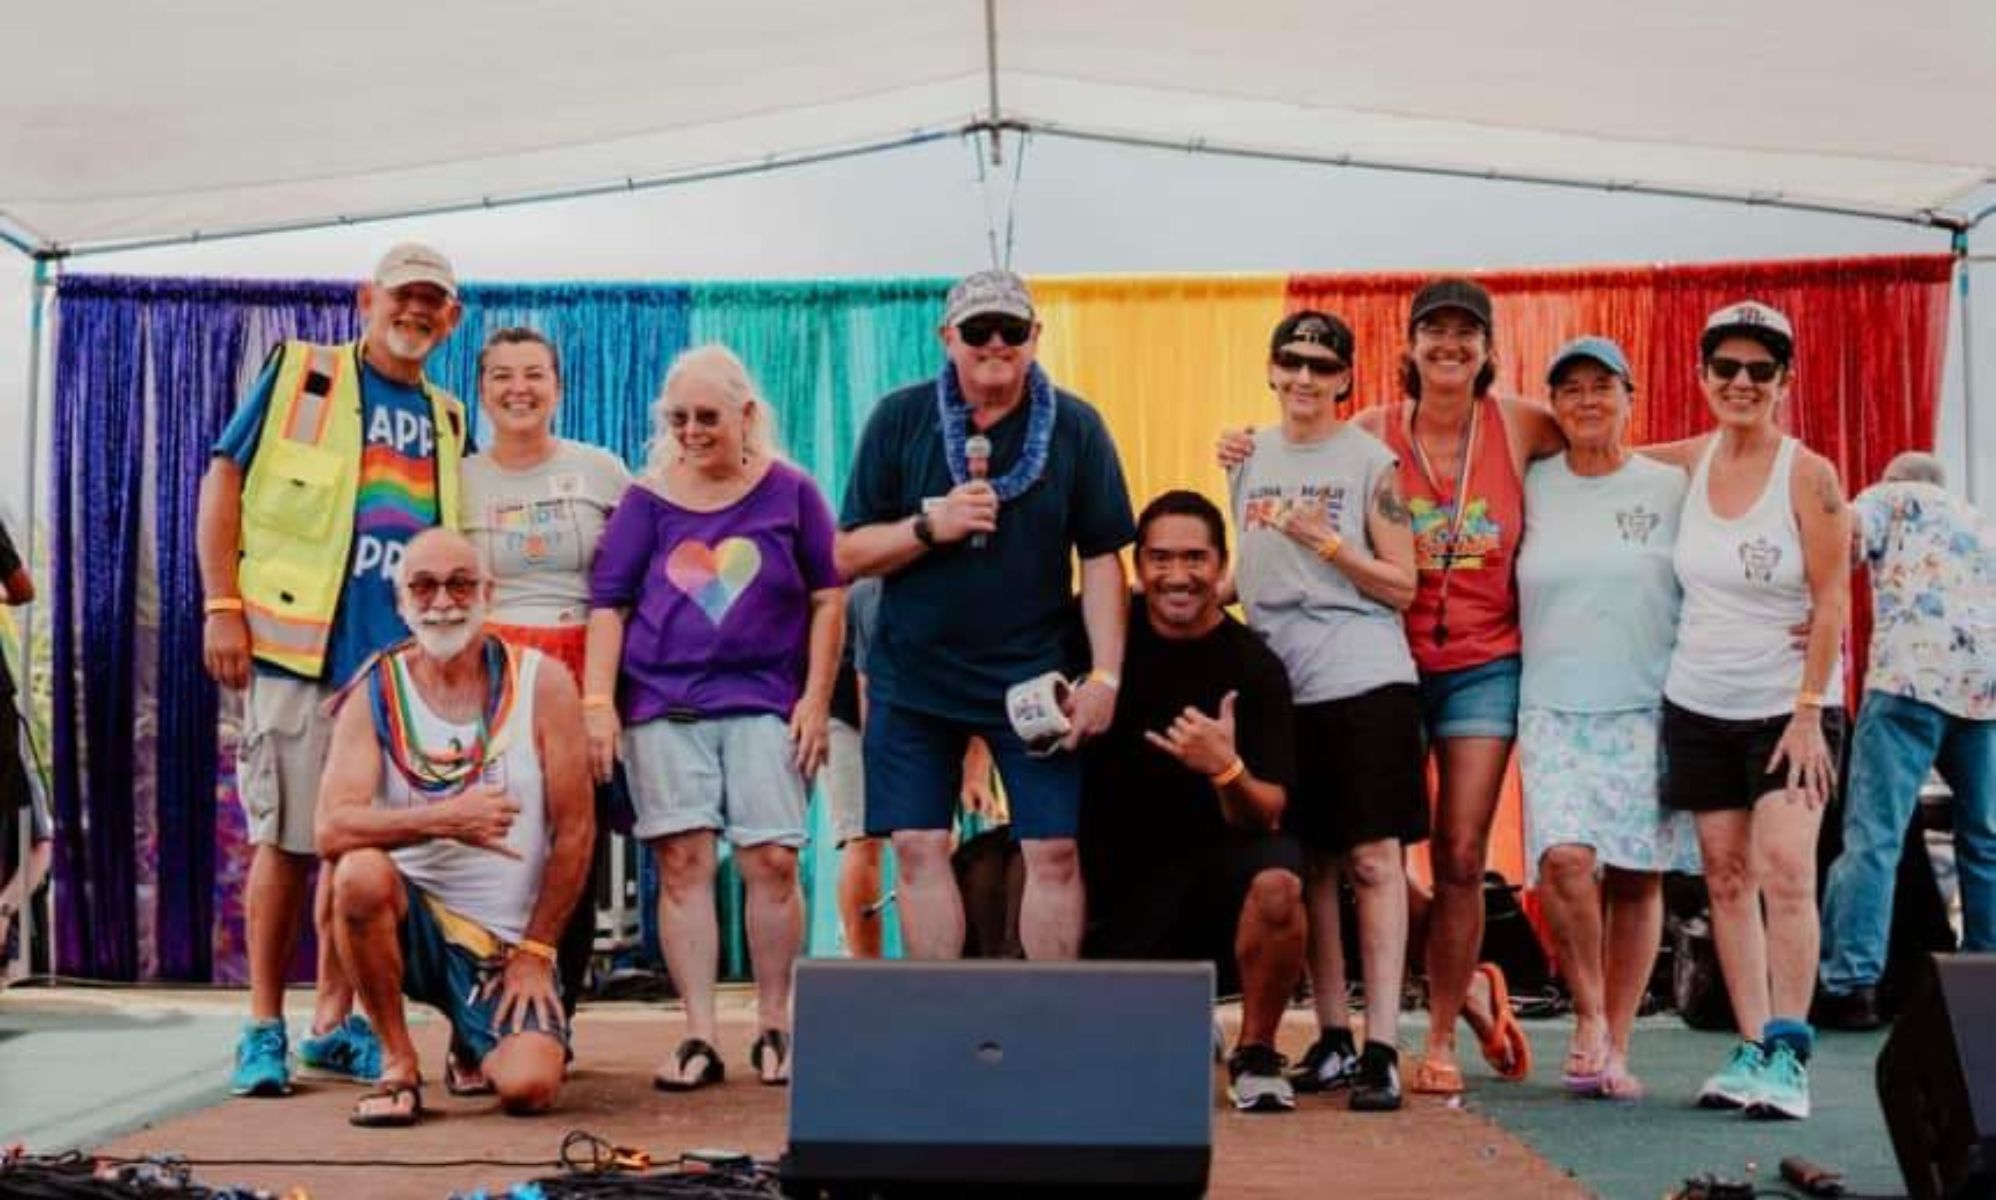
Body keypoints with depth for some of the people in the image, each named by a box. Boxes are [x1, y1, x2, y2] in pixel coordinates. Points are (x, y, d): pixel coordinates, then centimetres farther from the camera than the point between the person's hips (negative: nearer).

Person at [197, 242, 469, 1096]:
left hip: (404, 659, 5)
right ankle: (264, 1029, 7)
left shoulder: (446, 419, 18)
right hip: (298, 646, -4)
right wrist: (222, 606, -8)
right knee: (287, 839, -2)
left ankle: (335, 1022, 15)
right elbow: (224, 481, -1)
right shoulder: (300, 374, 4)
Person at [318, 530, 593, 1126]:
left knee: (528, 1087, -21)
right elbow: (333, 830, -17)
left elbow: (575, 830, -3)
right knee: (361, 873, -33)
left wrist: (535, 952, -5)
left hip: (509, 938, 0)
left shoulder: (541, 682, -5)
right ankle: (398, 1063, -11)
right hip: (410, 920, 0)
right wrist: (444, 819, -30)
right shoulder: (376, 692, -3)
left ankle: (474, 1037, 20)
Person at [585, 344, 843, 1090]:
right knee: (683, 863, -3)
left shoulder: (789, 493, 5)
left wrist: (816, 699, 1)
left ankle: (774, 1030, 10)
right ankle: (698, 1037, 2)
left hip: (763, 704, -1)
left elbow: (828, 597, 7)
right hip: (662, 705, 1)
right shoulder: (647, 499, 6)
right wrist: (598, 701, -4)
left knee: (772, 862, -5)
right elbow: (608, 604, 6)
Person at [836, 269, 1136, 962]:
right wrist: (930, 526, -15)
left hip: (1034, 676, -1)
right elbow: (848, 557, 2)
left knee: (1054, 851, -3)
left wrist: (1105, 676, -6)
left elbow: (1101, 560, 2)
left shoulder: (1075, 427, 1)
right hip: (913, 675, 1)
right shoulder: (899, 419, 2)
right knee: (919, 849, 1)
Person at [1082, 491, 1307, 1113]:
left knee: (1275, 886, -35)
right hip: (1115, 872, 2)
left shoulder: (1254, 667, -11)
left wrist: (1227, 771, -35)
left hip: (1212, 856, -2)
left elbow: (1264, 816, -14)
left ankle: (1255, 1052, -10)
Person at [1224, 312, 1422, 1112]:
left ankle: (1381, 1047, -7)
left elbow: (1402, 586, -5)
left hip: (1365, 678, -5)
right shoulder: (1249, 457, 13)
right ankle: (1332, 1037, 18)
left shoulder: (1369, 461, -2)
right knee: (1309, 866, 9)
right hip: (1281, 681, 5)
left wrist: (1325, 540, -15)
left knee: (1374, 860, -7)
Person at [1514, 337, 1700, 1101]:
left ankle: (1615, 1045, 13)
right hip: (1554, 709, 0)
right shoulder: (1534, 486, 8)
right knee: (1564, 858, -19)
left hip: (1647, 707, 0)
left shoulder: (1670, 489, 5)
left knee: (1636, 877, 2)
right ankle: (1589, 1015, 2)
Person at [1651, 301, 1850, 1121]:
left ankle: (1787, 1057, -9)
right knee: (1727, 879, 6)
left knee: (1786, 871, -14)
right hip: (1699, 706, 4)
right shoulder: (1689, 463, 3)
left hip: (1788, 706, -4)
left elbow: (1832, 604, -11)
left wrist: (1809, 711, -17)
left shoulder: (1808, 475, -9)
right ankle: (1749, 1049, 12)